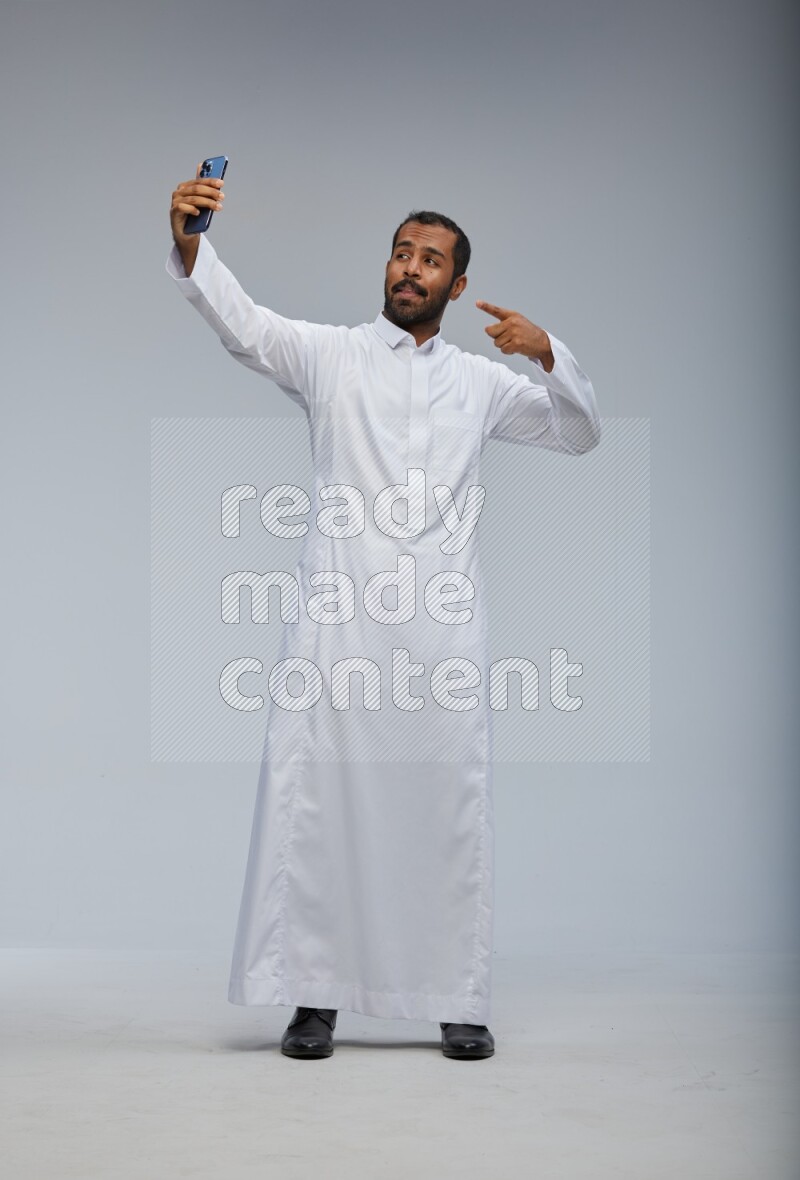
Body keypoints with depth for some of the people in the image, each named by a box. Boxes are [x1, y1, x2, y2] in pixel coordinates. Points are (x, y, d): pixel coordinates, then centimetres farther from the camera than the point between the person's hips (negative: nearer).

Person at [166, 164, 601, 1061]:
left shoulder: (478, 381, 18)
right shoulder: (329, 353, 10)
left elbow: (579, 434, 20)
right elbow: (241, 322, -6)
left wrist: (547, 355, 2)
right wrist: (188, 241, -25)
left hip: (442, 620, 2)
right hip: (337, 615, -2)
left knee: (450, 805, 3)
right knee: (314, 799, -3)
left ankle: (459, 1002, 12)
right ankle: (315, 995, 7)